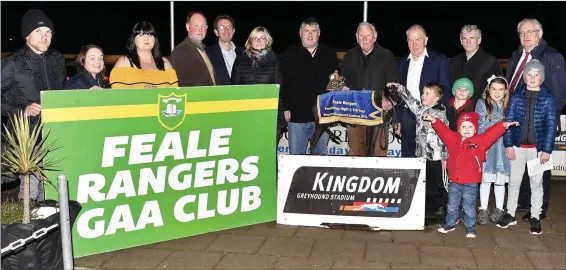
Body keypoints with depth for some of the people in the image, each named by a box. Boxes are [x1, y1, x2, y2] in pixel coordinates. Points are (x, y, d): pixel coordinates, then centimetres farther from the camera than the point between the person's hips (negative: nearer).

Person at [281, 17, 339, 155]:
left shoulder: (329, 54, 9)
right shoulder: (290, 54, 3)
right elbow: (282, 83, 0)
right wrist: (286, 108, -7)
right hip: (297, 115, -2)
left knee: (321, 155, 10)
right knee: (296, 156, 3)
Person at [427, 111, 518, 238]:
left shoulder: (479, 141, -5)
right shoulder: (453, 139, 4)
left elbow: (492, 133, -13)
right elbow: (443, 130, 10)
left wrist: (504, 125, -23)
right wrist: (434, 120, 5)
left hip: (470, 184, -3)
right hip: (454, 182, 3)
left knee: (469, 207, 6)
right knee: (452, 205, 16)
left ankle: (470, 227, 21)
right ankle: (450, 224, 32)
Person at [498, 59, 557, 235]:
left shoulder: (548, 99, -4)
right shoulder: (517, 96, 0)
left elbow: (551, 126, -4)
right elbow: (508, 120, 0)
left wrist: (547, 150, -8)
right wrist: (508, 145, -5)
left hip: (537, 148, -1)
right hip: (518, 146, 1)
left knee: (536, 183, 9)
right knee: (514, 181, 11)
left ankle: (535, 217, 20)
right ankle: (510, 214, 23)